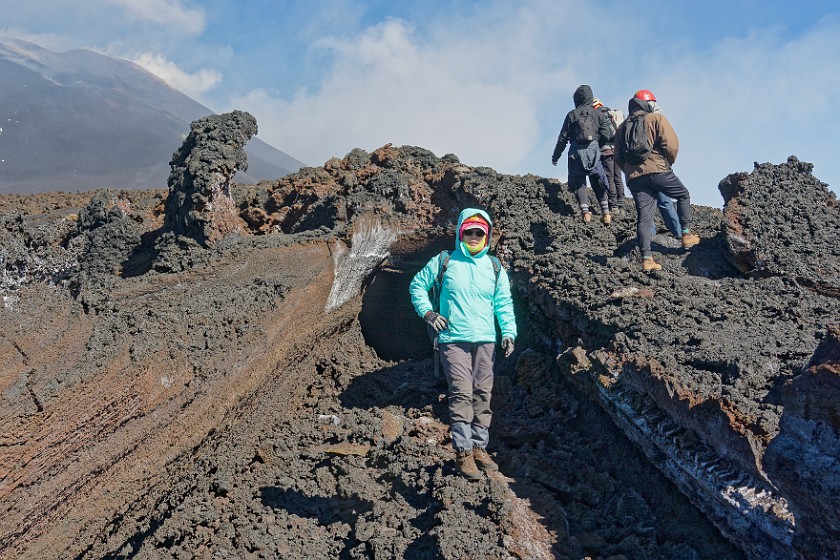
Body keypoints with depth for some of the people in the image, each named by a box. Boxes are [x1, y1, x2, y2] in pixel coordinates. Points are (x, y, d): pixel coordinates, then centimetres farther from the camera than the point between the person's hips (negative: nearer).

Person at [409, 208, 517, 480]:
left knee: (483, 395, 7)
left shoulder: (494, 267, 11)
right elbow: (417, 285, 14)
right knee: (461, 394, -10)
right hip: (453, 339, -3)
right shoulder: (444, 262, 4)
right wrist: (427, 312, 1)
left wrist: (508, 332, 2)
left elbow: (504, 303, 14)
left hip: (485, 340, 3)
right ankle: (463, 452, -7)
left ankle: (479, 447, 18)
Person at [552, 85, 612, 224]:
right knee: (598, 182, 11)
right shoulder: (596, 113, 8)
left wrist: (555, 156, 11)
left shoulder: (572, 115, 4)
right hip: (593, 149, 1)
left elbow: (563, 137, 4)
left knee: (579, 182, 5)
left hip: (576, 150, -1)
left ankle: (585, 212, -9)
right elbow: (605, 134, 1)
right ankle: (605, 212, 3)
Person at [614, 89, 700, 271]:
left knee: (643, 218, 2)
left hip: (634, 178, 4)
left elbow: (618, 158, 16)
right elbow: (671, 144, -7)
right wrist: (669, 162, 10)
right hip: (658, 170, -4)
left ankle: (646, 259, -4)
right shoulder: (656, 118, 5)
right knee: (683, 196, 19)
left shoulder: (622, 127, 20)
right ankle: (686, 234, 16)